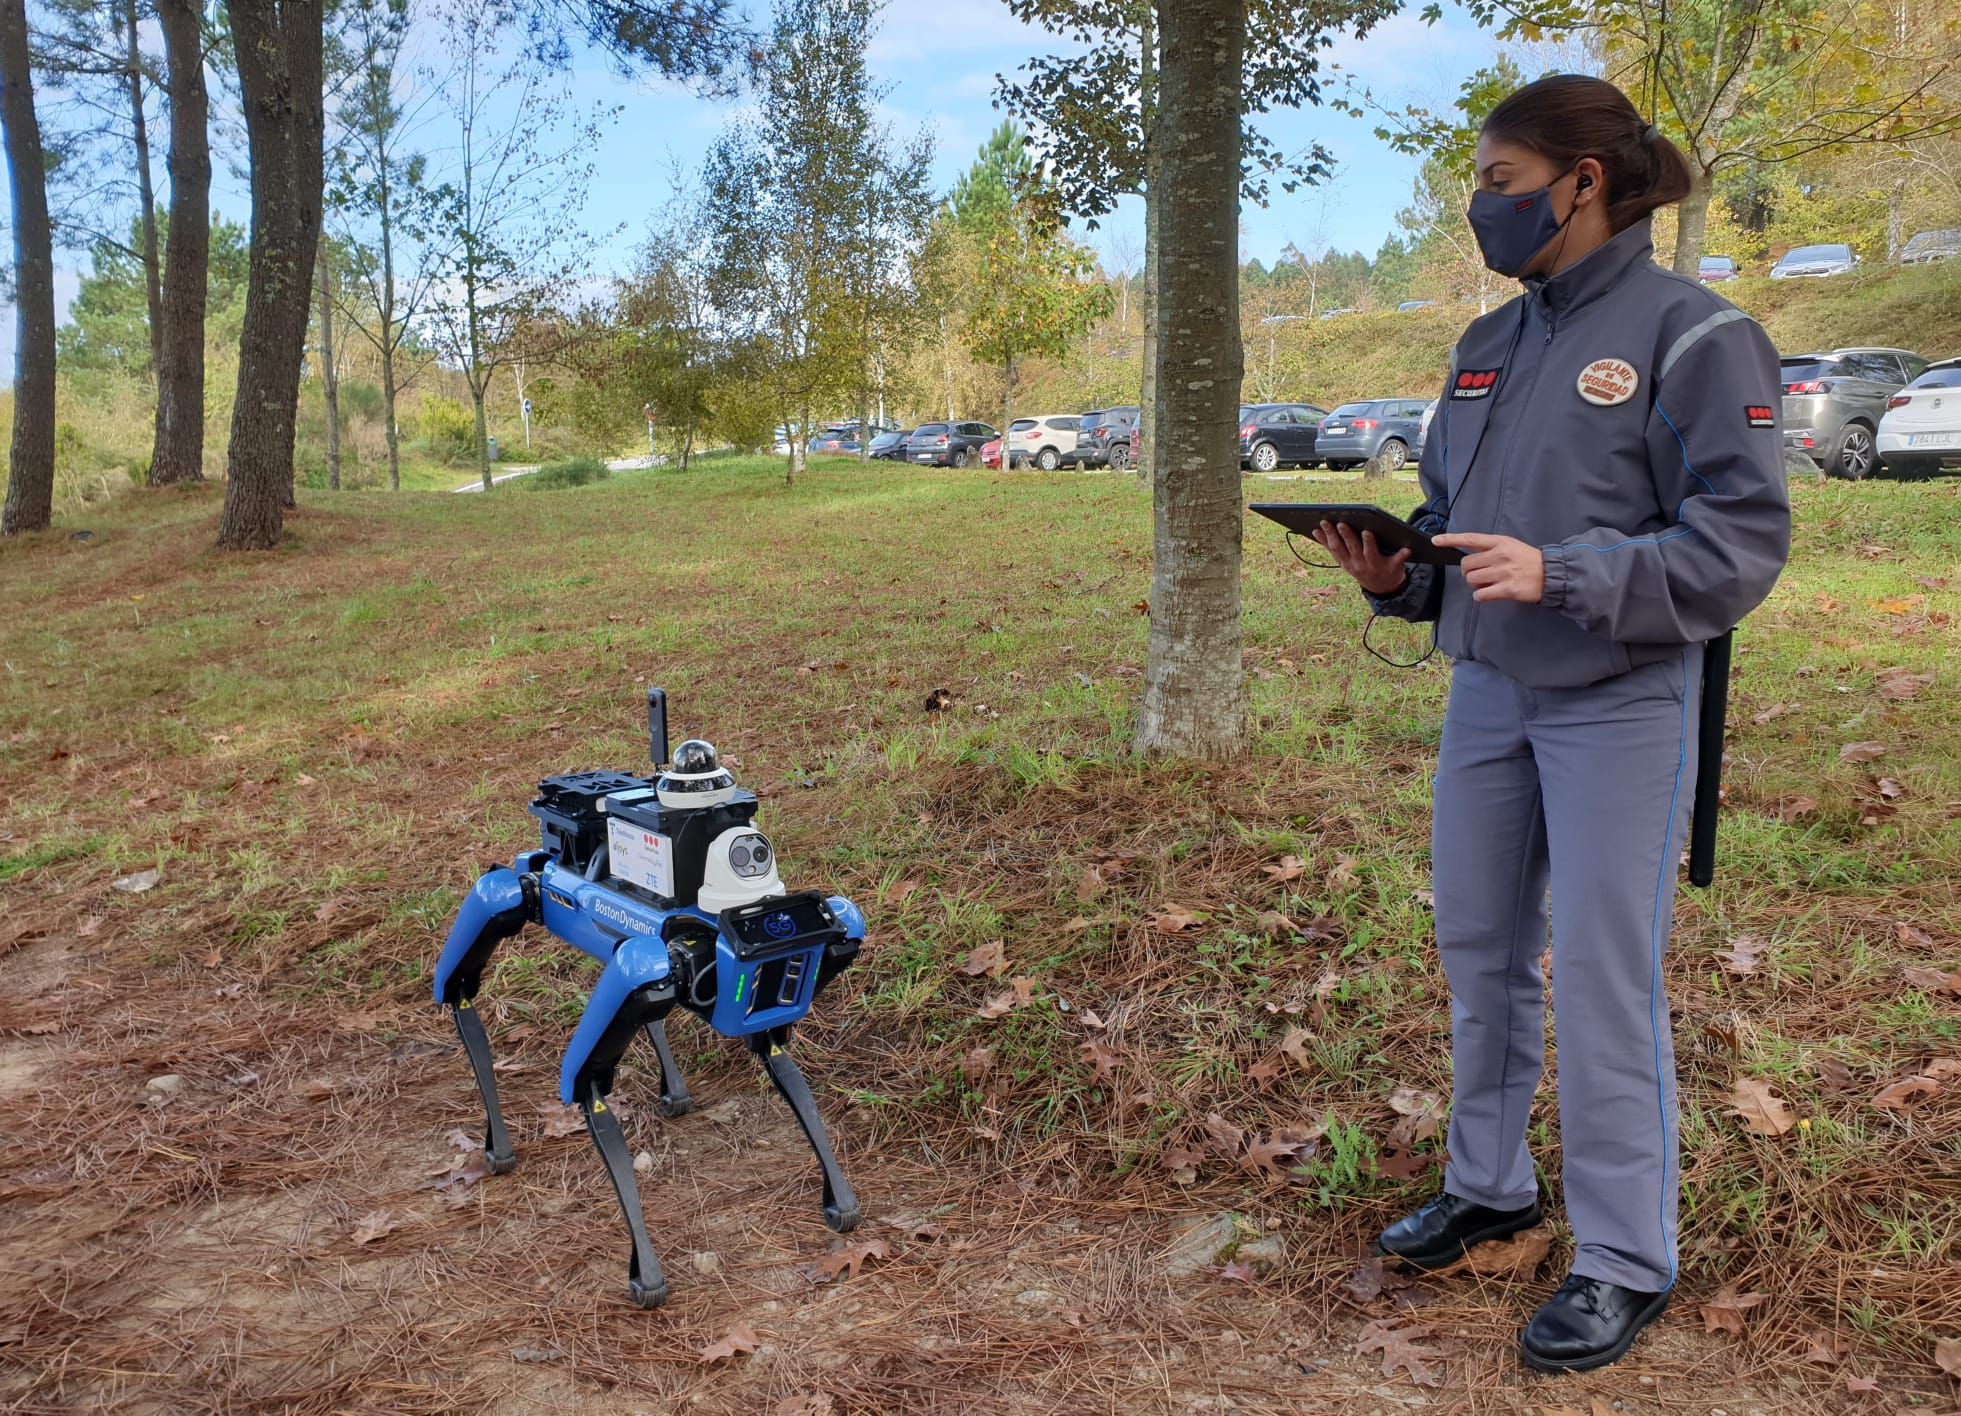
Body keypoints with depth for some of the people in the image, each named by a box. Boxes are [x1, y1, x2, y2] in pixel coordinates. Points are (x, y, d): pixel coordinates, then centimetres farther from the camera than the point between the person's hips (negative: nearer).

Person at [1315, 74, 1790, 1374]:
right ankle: (1488, 1186, 34)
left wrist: (1560, 575, -25)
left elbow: (1740, 544, -14)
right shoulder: (1489, 344, 11)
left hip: (1619, 706, -6)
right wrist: (1396, 573, -4)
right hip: (1486, 693, 7)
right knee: (1482, 955, 14)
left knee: (1603, 977, -1)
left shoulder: (1692, 335, -10)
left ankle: (1625, 1264, 16)